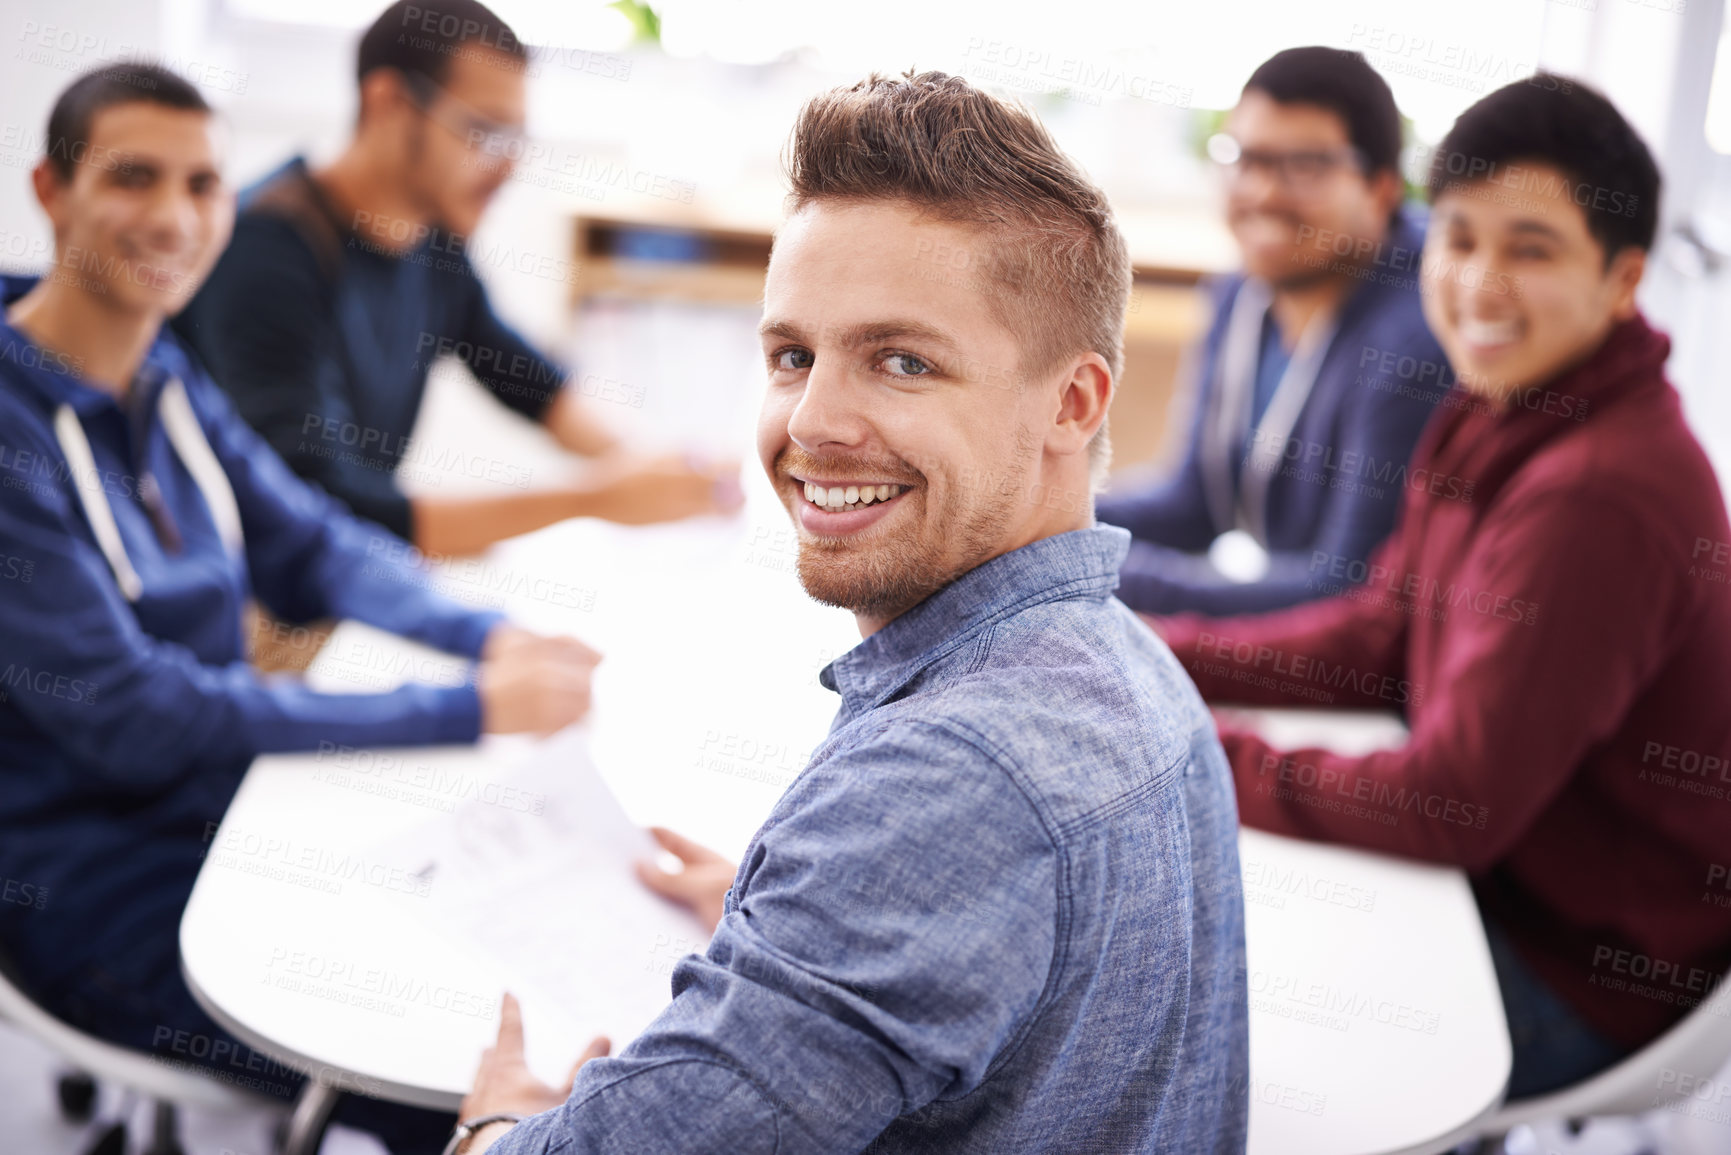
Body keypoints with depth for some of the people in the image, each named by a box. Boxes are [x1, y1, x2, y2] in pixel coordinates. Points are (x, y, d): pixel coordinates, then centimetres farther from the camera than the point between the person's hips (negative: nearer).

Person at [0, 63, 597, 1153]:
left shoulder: (165, 377, 4)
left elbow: (310, 545, 11)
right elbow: (127, 714, -25)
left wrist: (488, 635, -9)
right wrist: (465, 710, -25)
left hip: (232, 804, 8)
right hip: (91, 889, -7)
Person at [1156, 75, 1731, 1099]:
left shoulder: (1600, 495, -30)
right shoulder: (1505, 420, 2)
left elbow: (1456, 805, -28)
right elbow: (1380, 637, 8)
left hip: (1591, 980, -8)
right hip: (1500, 884, 8)